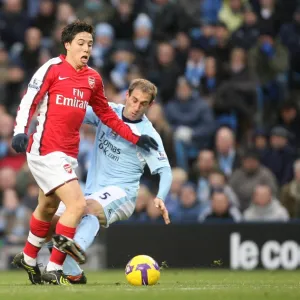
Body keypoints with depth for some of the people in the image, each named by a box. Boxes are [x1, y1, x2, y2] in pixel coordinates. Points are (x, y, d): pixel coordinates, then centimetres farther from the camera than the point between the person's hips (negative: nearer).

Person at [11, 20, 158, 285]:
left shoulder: (93, 78, 10)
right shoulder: (52, 69, -8)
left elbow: (106, 114, 22)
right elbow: (29, 101, -9)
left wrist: (135, 138, 19)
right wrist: (20, 132, -23)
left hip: (68, 154, 7)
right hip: (46, 151, -7)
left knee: (48, 208, 22)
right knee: (78, 204, -18)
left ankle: (28, 259, 43)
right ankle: (54, 269, -11)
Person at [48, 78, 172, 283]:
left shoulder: (149, 135, -5)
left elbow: (165, 171, -7)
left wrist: (160, 198, -27)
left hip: (122, 192, -6)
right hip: (93, 192, 6)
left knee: (91, 206, -38)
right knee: (53, 218, -11)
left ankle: (78, 247, -67)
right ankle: (74, 274, -1)